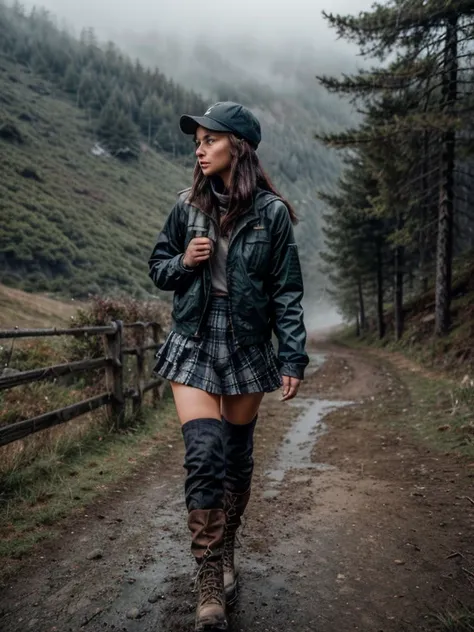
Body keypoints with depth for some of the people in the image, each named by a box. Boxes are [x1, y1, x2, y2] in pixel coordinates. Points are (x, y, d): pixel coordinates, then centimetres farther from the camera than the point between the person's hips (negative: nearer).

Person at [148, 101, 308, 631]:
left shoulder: (271, 212, -3)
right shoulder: (188, 205, 4)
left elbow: (286, 291, -2)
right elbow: (158, 266, 14)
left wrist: (293, 358, -7)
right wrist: (183, 261, -9)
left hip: (248, 345, 0)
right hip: (194, 344, 1)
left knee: (237, 455, 11)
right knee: (204, 453, -12)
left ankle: (224, 558, 32)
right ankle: (210, 585, -2)